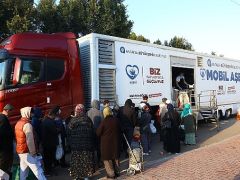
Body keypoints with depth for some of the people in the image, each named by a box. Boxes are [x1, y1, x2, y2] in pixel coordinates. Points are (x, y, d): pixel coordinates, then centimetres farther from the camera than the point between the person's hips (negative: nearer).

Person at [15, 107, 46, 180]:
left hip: (20, 151, 9)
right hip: (27, 152, -9)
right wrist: (33, 152, -13)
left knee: (23, 172, 13)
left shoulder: (18, 123, 11)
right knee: (38, 171, -7)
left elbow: (18, 138, 15)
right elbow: (30, 141, -21)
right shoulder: (27, 124, -17)